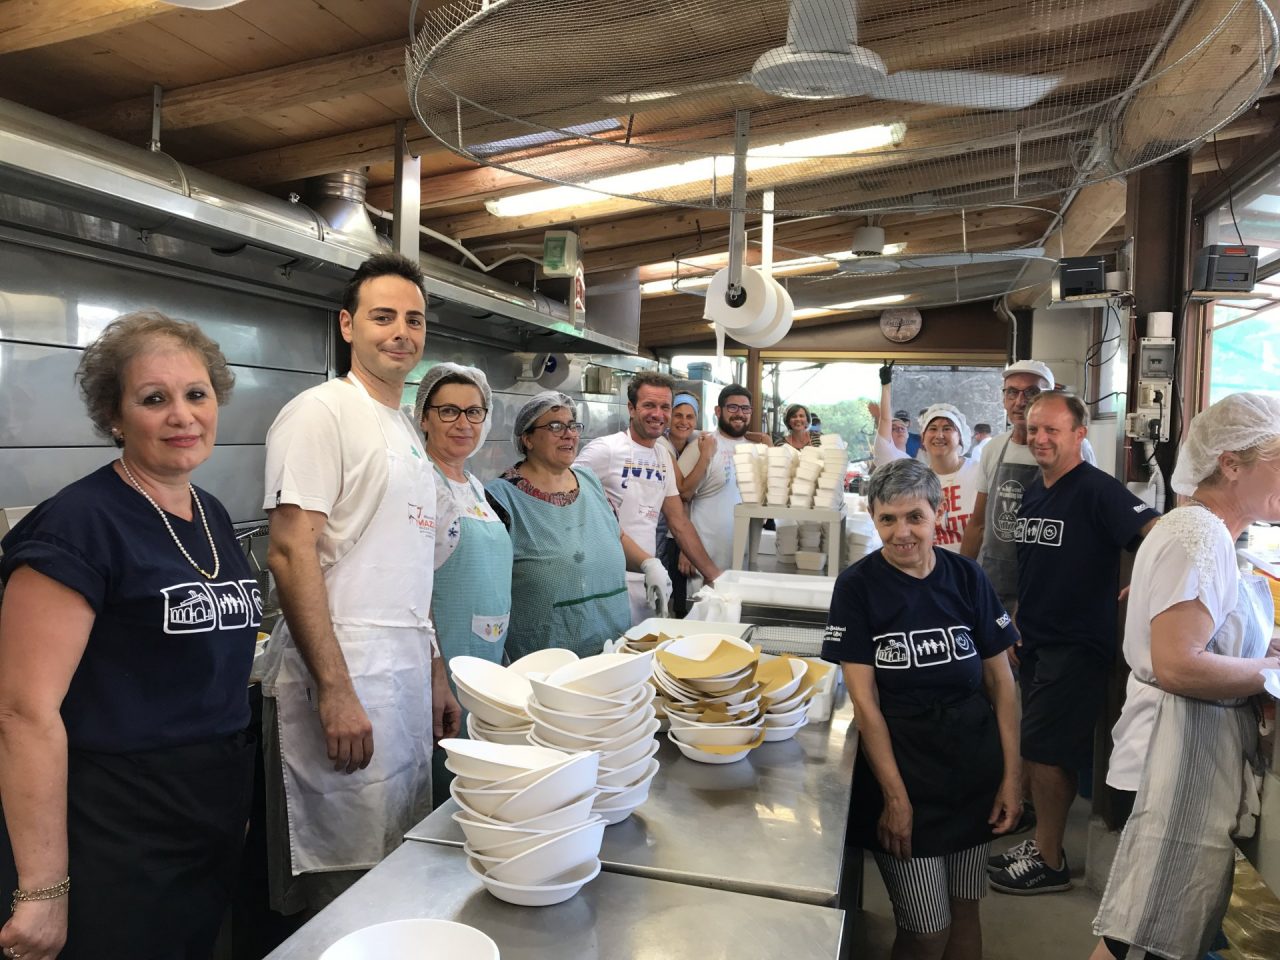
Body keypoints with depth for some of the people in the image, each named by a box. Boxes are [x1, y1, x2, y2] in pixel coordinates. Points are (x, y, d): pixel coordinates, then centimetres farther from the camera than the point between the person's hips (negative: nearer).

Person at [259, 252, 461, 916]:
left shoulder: (408, 431, 17)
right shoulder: (320, 413, -9)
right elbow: (292, 553, -18)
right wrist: (335, 691, -22)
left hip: (407, 680, 8)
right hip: (342, 684, -8)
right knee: (344, 887, 2)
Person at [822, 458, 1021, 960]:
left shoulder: (966, 577, -1)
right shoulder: (858, 586, -10)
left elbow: (1000, 679, 3)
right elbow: (864, 700, -11)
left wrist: (1011, 773, -2)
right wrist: (894, 795, -14)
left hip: (974, 765, 3)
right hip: (901, 763, -3)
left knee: (965, 910, 16)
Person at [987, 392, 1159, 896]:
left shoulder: (1097, 490, -16)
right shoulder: (1033, 491, 9)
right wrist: (1017, 623, 14)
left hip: (1076, 646, -8)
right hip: (1035, 642, 8)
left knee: (1044, 751, -2)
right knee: (1041, 751, 15)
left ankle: (1049, 863, 15)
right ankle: (1042, 843, 30)